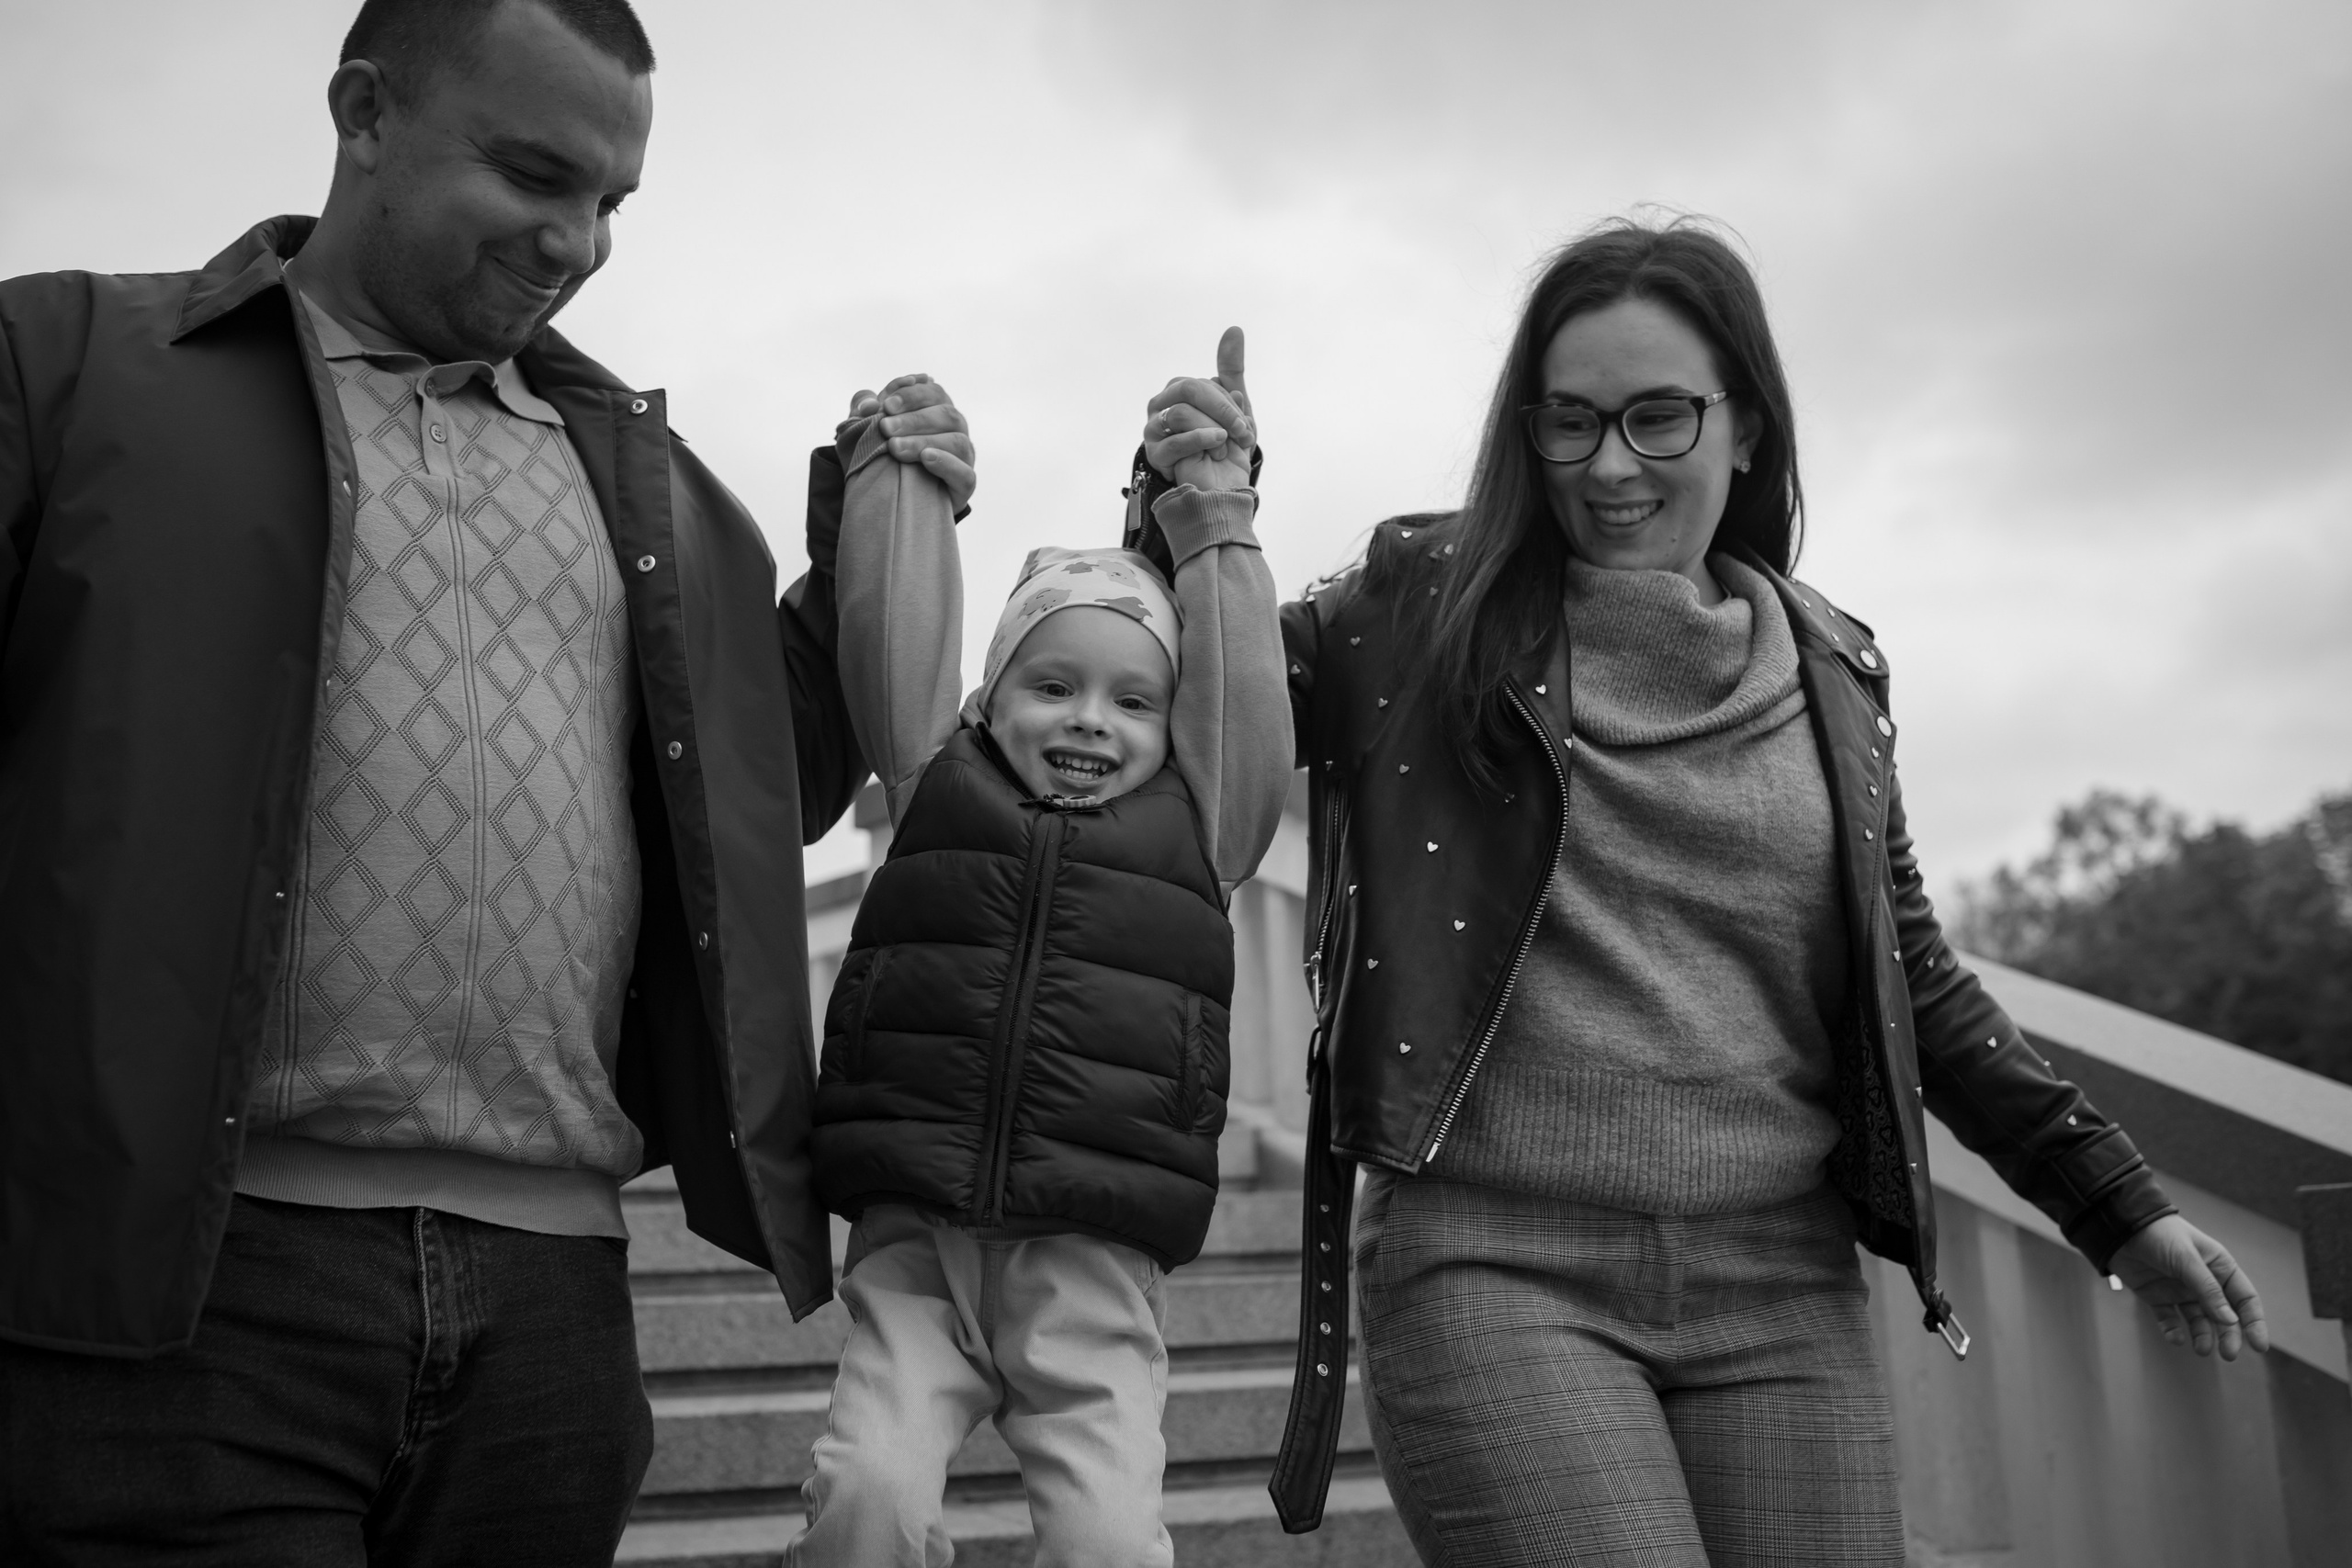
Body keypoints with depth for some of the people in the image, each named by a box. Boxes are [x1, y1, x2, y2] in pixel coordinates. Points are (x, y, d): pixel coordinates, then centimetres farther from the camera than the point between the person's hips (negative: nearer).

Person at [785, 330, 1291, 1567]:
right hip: (914, 1241, 0)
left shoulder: (1197, 828, 13)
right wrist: (899, 468, 12)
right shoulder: (938, 787, 12)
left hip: (1097, 1271, 0)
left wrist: (1213, 523, 15)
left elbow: (1236, 691, 10)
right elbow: (893, 637, 9)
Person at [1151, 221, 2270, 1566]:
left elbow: (1910, 974, 17)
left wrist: (2117, 1203, 16)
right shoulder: (1428, 605, 3)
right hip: (1495, 1264, -3)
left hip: (1781, 1291, 3)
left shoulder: (1828, 669, 11)